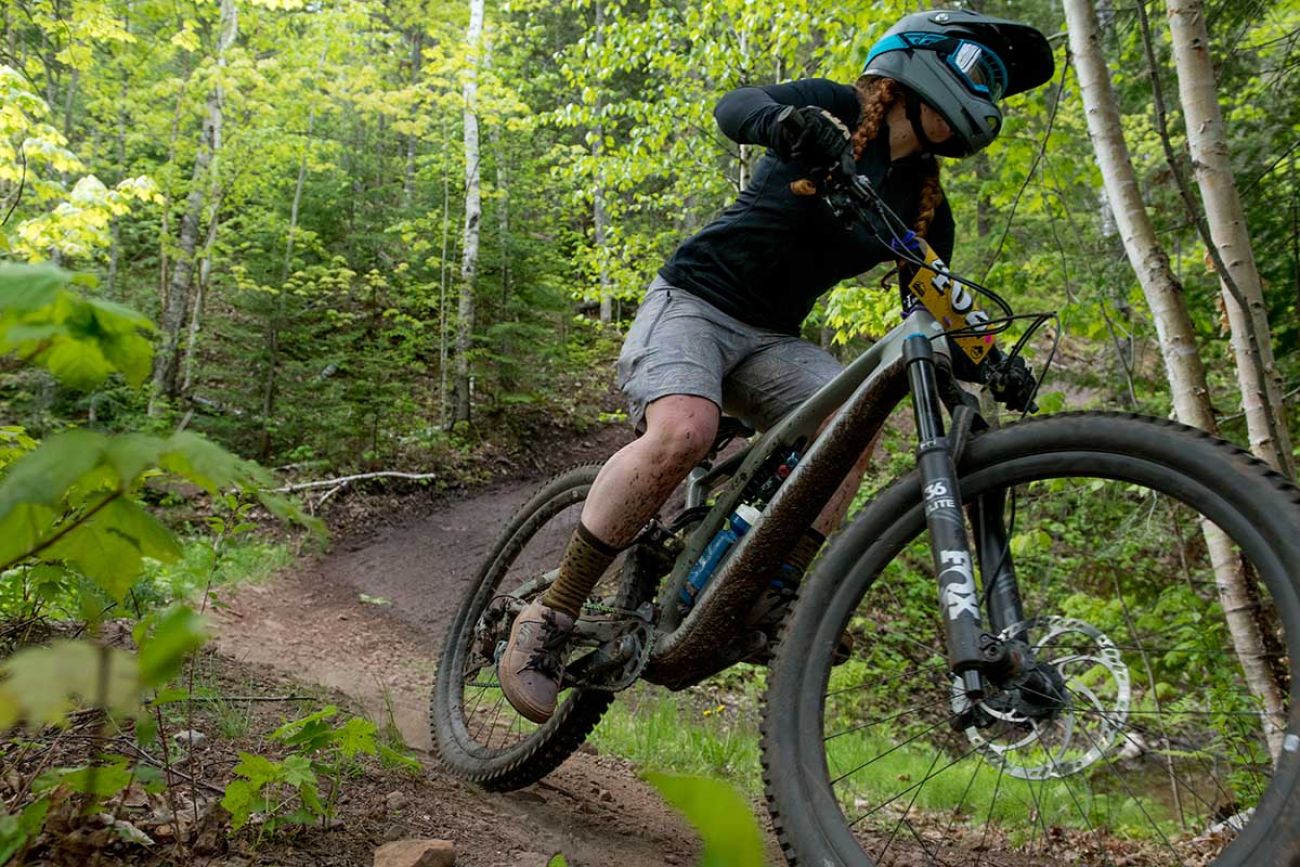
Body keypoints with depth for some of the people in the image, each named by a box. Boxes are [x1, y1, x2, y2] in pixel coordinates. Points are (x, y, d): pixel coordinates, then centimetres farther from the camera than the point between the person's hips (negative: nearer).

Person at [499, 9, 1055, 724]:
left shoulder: (925, 203, 9)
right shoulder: (833, 109, -5)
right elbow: (733, 107, -22)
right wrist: (787, 123, -45)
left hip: (773, 340, 6)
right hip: (693, 299, -5)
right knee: (681, 431, -33)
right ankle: (551, 615, -21)